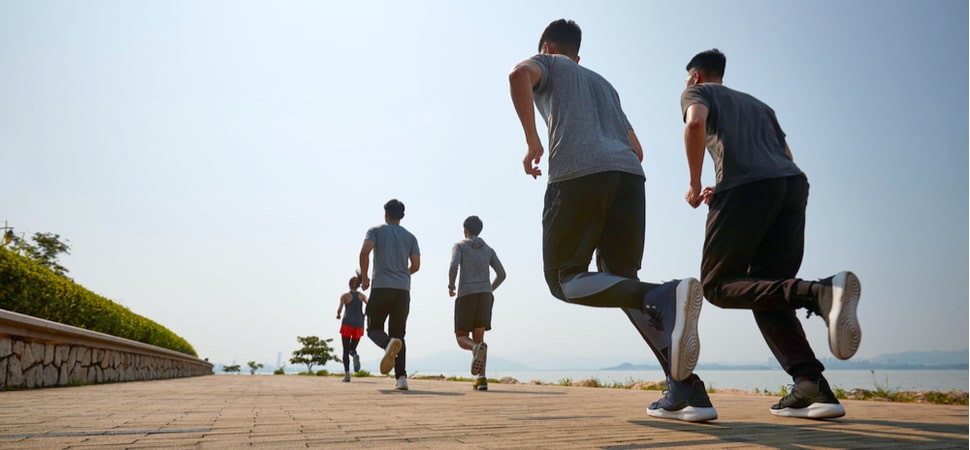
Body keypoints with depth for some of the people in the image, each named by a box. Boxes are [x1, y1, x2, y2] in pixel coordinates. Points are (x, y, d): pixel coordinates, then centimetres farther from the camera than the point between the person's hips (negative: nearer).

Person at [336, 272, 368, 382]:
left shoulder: (345, 296, 0)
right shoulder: (362, 295, 8)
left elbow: (340, 309, -12)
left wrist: (338, 315, 10)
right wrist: (363, 316, 10)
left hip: (347, 324, -2)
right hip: (359, 325, 2)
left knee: (346, 351, 4)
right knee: (352, 349, 17)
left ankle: (347, 374, -11)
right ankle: (355, 355, -20)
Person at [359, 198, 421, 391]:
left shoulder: (376, 231, 6)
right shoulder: (410, 237, 14)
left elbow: (365, 252, -11)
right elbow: (416, 265, 8)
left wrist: (364, 277, 1)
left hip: (381, 288, -3)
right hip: (403, 289, 3)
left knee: (374, 328, 7)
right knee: (398, 333, 9)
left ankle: (389, 344, -29)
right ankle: (401, 377, -4)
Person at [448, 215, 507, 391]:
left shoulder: (459, 246, 7)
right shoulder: (488, 249, 18)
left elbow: (454, 266, -13)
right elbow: (501, 274, 8)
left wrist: (451, 286, 5)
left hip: (466, 296, -3)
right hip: (485, 296, 4)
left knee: (462, 339, 4)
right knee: (478, 338, 9)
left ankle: (477, 349, -34)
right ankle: (481, 379, -8)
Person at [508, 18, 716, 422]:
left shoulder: (548, 64, 23)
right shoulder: (603, 83, 38)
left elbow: (519, 75, -4)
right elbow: (636, 149, 35)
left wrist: (532, 142, -1)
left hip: (577, 173, -6)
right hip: (629, 175, 6)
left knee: (564, 280, -1)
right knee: (619, 282, 10)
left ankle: (662, 299, -30)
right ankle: (687, 391, -5)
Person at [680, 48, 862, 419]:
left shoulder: (697, 91, 19)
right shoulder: (757, 104, 37)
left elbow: (696, 123, -7)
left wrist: (695, 185, 2)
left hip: (746, 187, -7)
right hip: (793, 183, 7)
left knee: (717, 285, -1)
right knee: (765, 291, 8)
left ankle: (819, 293, -25)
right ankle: (812, 387, -9)